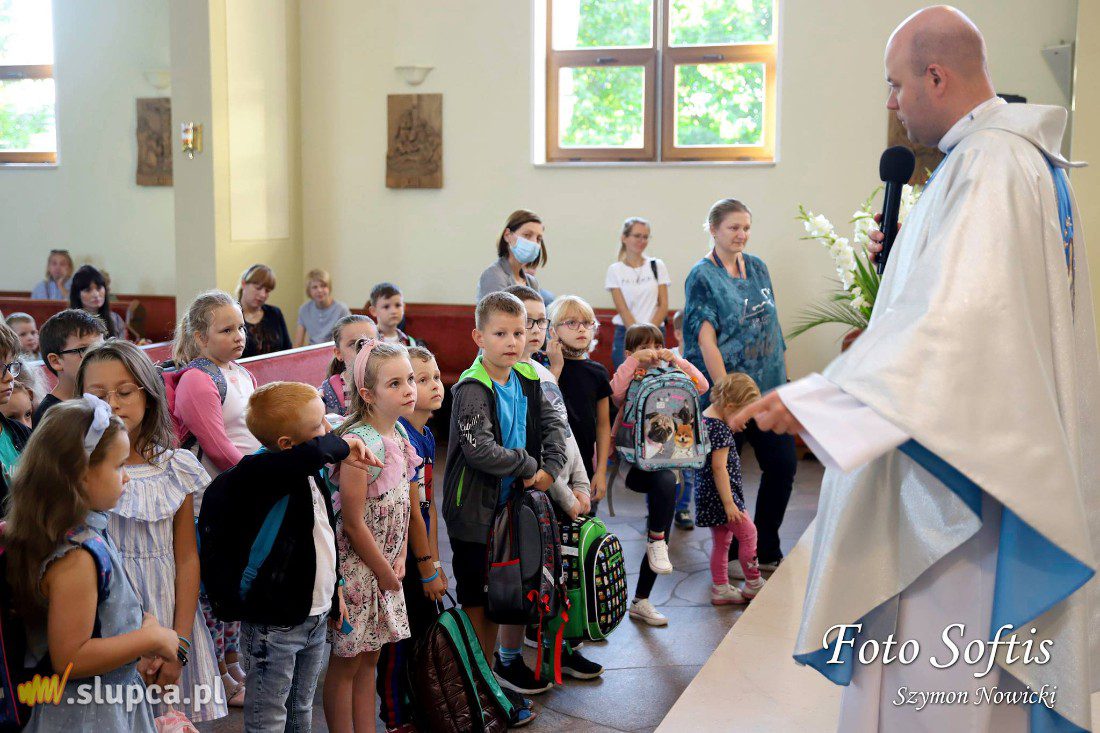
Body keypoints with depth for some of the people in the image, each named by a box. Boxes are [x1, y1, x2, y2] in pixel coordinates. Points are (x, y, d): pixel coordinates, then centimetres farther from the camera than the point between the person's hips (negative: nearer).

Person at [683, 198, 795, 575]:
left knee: (783, 463, 6)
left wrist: (783, 376, 11)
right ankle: (728, 555, 20)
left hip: (769, 388, 6)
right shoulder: (702, 277, -9)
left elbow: (771, 326, 16)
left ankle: (766, 550, 22)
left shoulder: (757, 267, 10)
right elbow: (706, 342, -15)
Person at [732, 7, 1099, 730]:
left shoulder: (988, 163, -22)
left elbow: (955, 321, -32)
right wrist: (905, 258, 8)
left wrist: (813, 398, -34)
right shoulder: (1026, 153, 11)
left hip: (961, 454, -11)